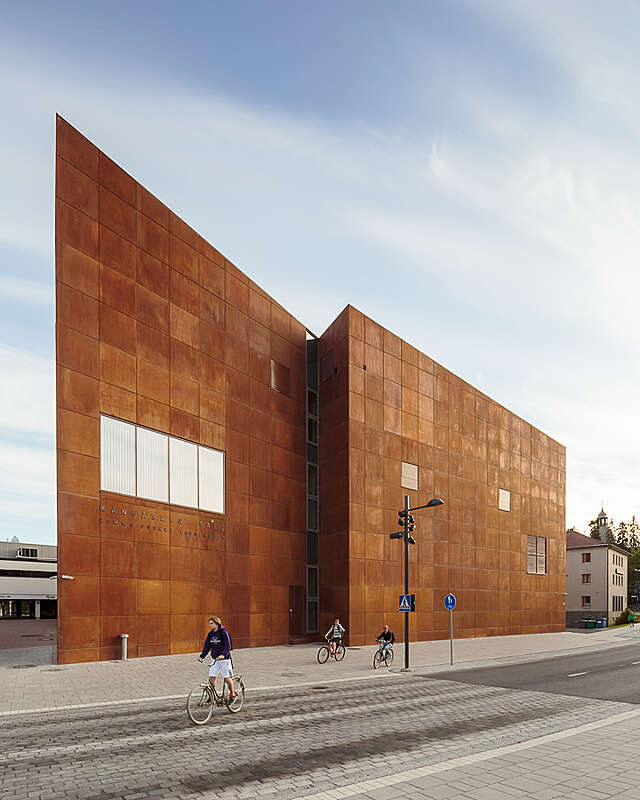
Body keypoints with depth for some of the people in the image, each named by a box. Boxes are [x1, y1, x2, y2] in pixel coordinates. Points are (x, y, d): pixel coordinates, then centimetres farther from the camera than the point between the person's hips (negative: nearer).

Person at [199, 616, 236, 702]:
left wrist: (223, 654, -34)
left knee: (227, 678, -2)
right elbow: (207, 646, 7)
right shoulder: (210, 633, 6)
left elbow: (228, 646, -18)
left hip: (224, 658, -5)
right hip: (214, 659, 5)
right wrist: (202, 656, -6)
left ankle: (232, 694, 17)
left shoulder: (223, 632, -12)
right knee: (211, 677, -4)